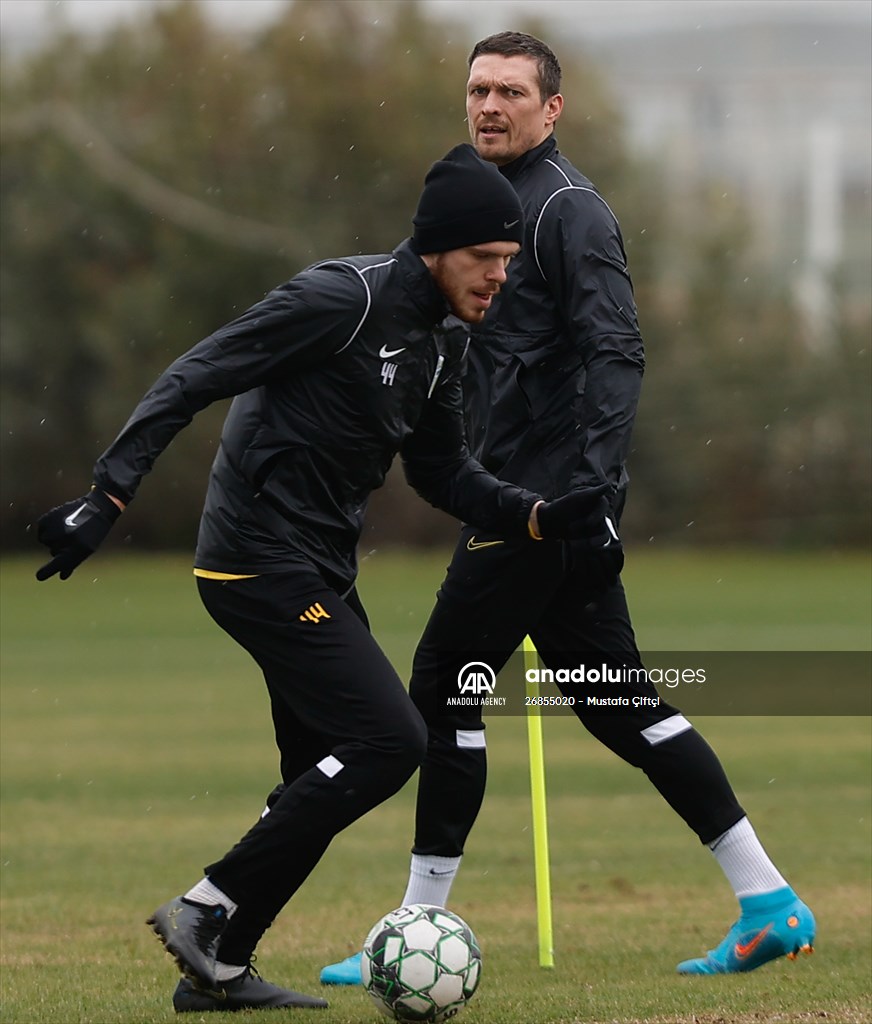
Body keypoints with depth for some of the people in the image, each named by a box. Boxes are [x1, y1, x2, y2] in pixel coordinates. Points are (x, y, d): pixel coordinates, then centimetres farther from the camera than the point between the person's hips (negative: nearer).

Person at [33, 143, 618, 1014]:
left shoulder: (442, 339, 11)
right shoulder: (346, 300, -17)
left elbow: (444, 476, 19)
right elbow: (192, 380, -18)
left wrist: (541, 516, 3)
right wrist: (107, 496, -23)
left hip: (319, 573, 10)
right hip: (261, 562, -10)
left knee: (325, 774, 10)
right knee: (388, 741, -15)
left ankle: (218, 969, 15)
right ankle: (208, 910, -9)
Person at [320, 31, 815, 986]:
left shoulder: (567, 210, -11)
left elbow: (615, 354, -20)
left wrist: (592, 486, -29)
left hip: (547, 504, -10)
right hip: (519, 502, 10)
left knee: (443, 691, -5)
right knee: (617, 701, 9)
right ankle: (768, 903, 9)